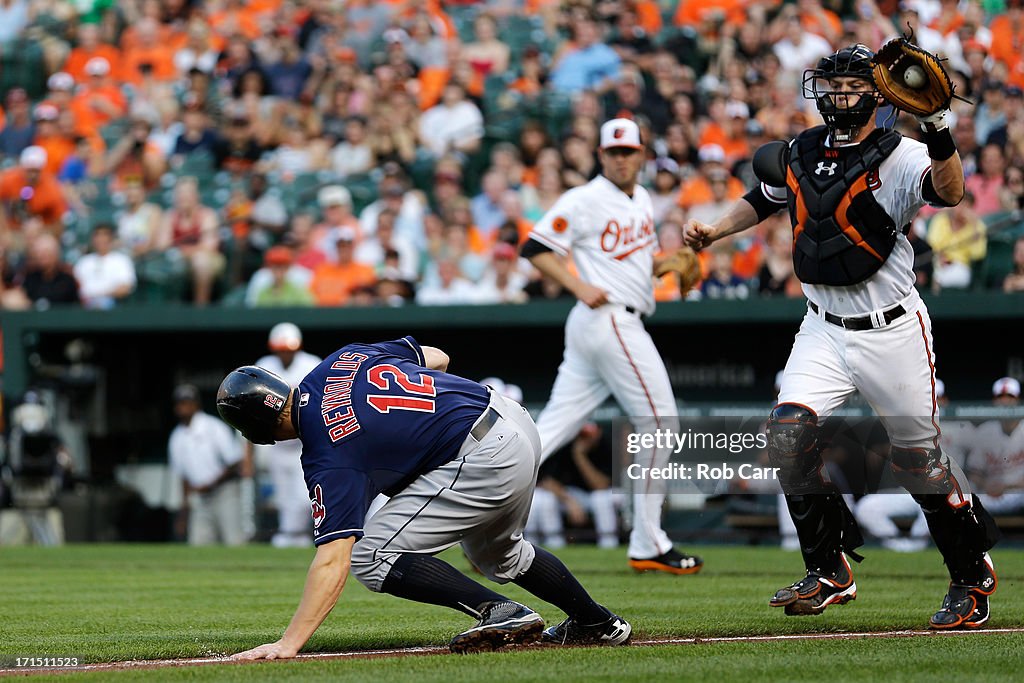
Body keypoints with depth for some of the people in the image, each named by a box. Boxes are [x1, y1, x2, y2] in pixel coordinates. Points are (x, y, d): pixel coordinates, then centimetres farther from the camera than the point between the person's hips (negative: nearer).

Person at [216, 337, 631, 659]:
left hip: (483, 464, -10)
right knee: (497, 556, 34)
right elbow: (437, 359, 16)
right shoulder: (343, 359, 5)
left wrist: (287, 645, -25)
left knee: (371, 557, -8)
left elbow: (333, 559, -22)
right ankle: (599, 623, 47)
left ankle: (501, 613, -9)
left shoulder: (328, 457, -15)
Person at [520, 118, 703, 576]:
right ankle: (648, 546, 0)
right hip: (610, 319, -9)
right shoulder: (585, 200, -8)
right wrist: (579, 287, -19)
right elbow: (535, 247, -11)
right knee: (659, 419, -4)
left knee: (551, 431, 4)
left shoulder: (641, 199, 18)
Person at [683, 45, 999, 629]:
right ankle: (830, 571, 1)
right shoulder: (801, 153, 6)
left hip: (892, 332, -5)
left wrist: (939, 132, -49)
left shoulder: (900, 157, -12)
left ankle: (973, 576, 20)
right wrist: (714, 231, 11)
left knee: (920, 459, 0)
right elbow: (765, 200, 26)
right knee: (788, 436, -12)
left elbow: (949, 191, -33)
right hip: (825, 330, 5)